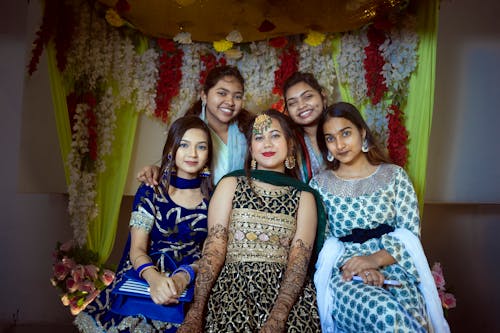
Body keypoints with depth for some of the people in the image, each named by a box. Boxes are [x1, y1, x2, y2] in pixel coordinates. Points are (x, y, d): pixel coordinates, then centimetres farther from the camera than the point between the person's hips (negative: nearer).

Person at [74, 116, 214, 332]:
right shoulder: (149, 192, 2)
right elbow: (137, 249, -4)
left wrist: (184, 276, -19)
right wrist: (154, 277, -25)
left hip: (191, 287, 0)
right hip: (143, 282, 1)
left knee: (168, 315, -30)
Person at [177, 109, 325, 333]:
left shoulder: (304, 196, 8)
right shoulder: (231, 184, 7)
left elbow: (299, 259, -4)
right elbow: (214, 246, -3)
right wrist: (196, 311, -15)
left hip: (284, 289, 1)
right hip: (233, 285, 0)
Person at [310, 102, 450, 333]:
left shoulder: (394, 175, 11)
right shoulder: (320, 184, 9)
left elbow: (411, 232, 3)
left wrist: (375, 259, -15)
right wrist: (356, 267, -14)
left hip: (394, 266, 2)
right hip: (343, 273, -2)